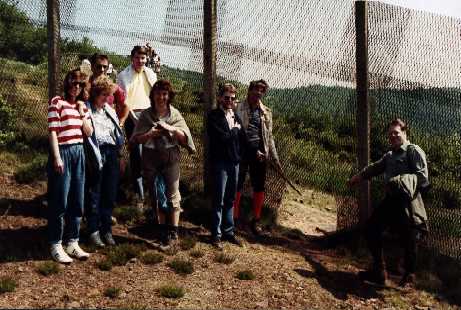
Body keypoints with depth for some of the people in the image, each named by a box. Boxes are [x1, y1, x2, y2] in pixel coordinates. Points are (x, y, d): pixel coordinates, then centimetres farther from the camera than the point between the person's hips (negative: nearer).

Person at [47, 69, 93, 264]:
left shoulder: (82, 106, 14)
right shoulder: (57, 102, -5)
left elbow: (89, 133, 11)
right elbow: (52, 131, -10)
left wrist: (82, 113, -1)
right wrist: (57, 157, -16)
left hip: (78, 153, 7)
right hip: (62, 152, -7)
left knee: (77, 201, 9)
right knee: (60, 201, -2)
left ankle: (72, 243, 19)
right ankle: (56, 246, 7)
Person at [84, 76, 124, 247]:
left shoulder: (110, 111, 18)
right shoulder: (86, 109, -4)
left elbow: (118, 132, 21)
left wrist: (118, 149, 10)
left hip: (112, 154, 6)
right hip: (96, 153, -6)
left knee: (110, 195, 9)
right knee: (93, 195, 0)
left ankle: (106, 230, 19)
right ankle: (94, 231, 9)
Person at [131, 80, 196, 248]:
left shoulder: (175, 114, 4)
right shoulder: (145, 115, 3)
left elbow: (184, 137, 1)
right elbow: (136, 139, 2)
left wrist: (172, 129, -15)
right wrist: (149, 134, -16)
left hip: (170, 156, -1)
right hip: (150, 157, 1)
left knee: (173, 193, -8)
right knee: (155, 195, 6)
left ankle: (173, 230, -2)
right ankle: (163, 231, 16)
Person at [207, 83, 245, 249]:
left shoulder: (236, 117, 14)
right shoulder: (214, 116, -7)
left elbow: (242, 138, 10)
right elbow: (222, 137, -18)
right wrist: (235, 129, -4)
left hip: (234, 161, 6)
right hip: (220, 162, -6)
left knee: (230, 199, 13)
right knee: (219, 200, -1)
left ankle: (229, 231, 22)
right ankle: (216, 234, 7)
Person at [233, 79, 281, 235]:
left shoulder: (266, 112, 9)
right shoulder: (238, 109, -4)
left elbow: (269, 136, 14)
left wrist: (275, 157, 12)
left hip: (259, 153, 4)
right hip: (241, 151, -4)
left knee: (259, 188, 9)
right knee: (237, 186, 4)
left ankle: (256, 220, 21)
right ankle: (234, 218, 18)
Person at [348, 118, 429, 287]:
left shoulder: (414, 151, -7)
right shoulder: (389, 155, 18)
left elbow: (423, 176, -18)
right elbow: (376, 167, 36)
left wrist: (401, 181, -28)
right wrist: (359, 176, 40)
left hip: (408, 203, -8)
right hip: (390, 200, 8)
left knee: (408, 241, 1)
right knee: (371, 229, 10)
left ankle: (409, 275, 24)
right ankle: (378, 271, 21)